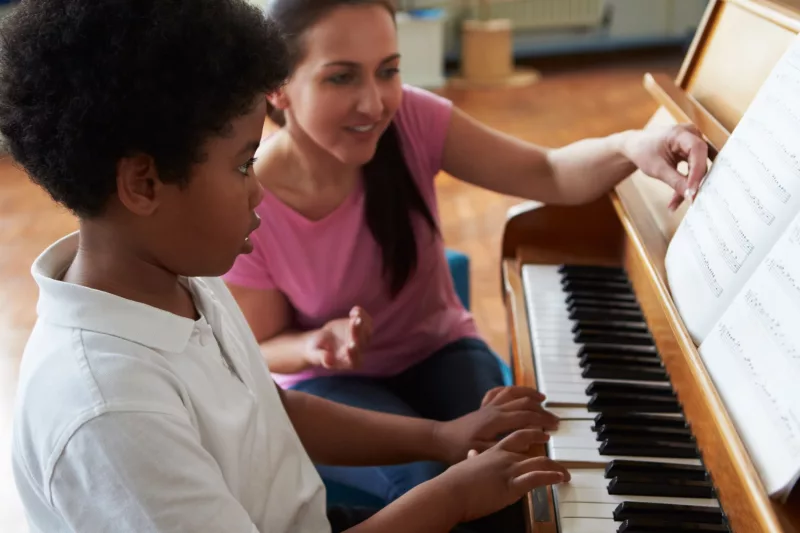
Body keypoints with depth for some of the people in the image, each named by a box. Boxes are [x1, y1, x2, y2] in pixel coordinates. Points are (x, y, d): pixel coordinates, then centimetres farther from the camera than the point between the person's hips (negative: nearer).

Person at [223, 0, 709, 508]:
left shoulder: (409, 120, -20)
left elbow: (548, 174, -22)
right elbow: (262, 347, -11)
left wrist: (629, 145, -43)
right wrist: (320, 347, -33)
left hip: (438, 351, 3)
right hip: (328, 382, -2)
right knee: (434, 478, -29)